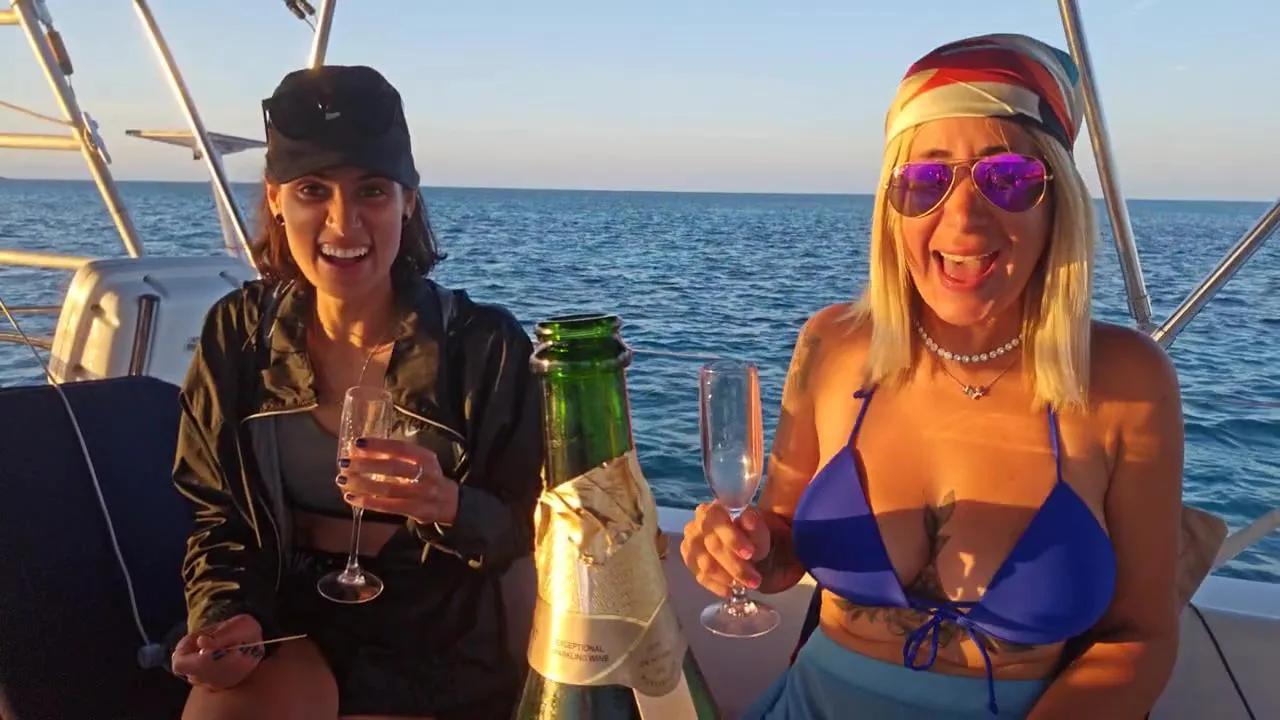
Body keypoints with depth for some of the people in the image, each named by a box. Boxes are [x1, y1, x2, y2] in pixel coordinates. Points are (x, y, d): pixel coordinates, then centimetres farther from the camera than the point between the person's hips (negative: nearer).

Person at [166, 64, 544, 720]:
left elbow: (534, 532, -8)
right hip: (294, 628, 3)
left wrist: (451, 506, -28)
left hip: (438, 649, -2)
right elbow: (220, 515, 6)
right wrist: (227, 617, -13)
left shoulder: (486, 345, -12)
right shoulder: (238, 335, -2)